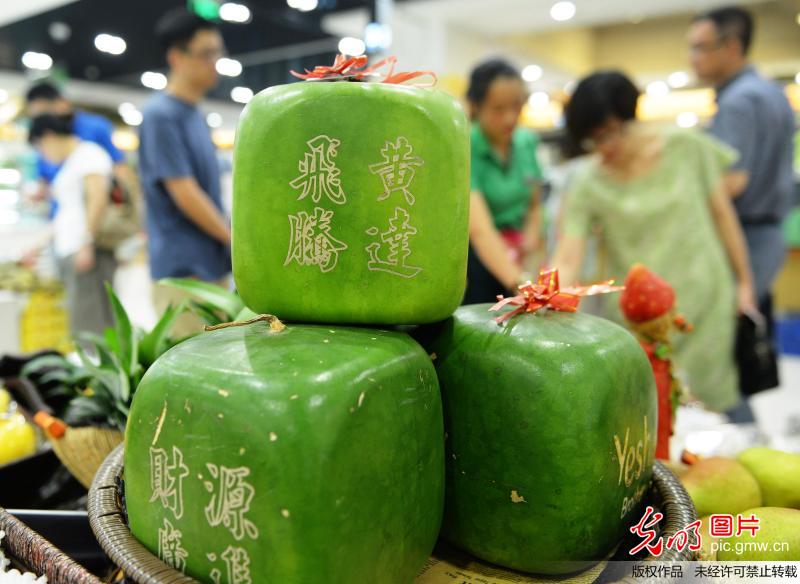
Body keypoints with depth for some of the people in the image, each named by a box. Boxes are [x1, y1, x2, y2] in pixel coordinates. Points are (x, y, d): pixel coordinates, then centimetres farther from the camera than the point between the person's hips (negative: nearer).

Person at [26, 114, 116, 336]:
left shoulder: (88, 153, -3)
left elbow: (98, 199, -16)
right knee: (79, 320, 4)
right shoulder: (70, 162, 24)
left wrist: (86, 243, -21)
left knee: (90, 322, -12)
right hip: (69, 250, 9)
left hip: (88, 251, -9)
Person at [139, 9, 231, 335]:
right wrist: (236, 241, -8)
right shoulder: (161, 115, -10)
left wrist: (228, 244, 14)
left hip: (213, 266, 8)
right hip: (183, 270, -8)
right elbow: (184, 193, -16)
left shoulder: (195, 115, 15)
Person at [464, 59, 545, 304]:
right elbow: (480, 228, -30)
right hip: (474, 257, -5)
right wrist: (519, 284, -42)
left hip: (514, 262, 5)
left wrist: (530, 237, -8)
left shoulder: (527, 141, 1)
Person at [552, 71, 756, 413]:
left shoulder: (688, 148, -3)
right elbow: (566, 262, -14)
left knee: (712, 405, 6)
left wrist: (745, 283, 7)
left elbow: (722, 215, 6)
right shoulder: (588, 186, -7)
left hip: (706, 307, 1)